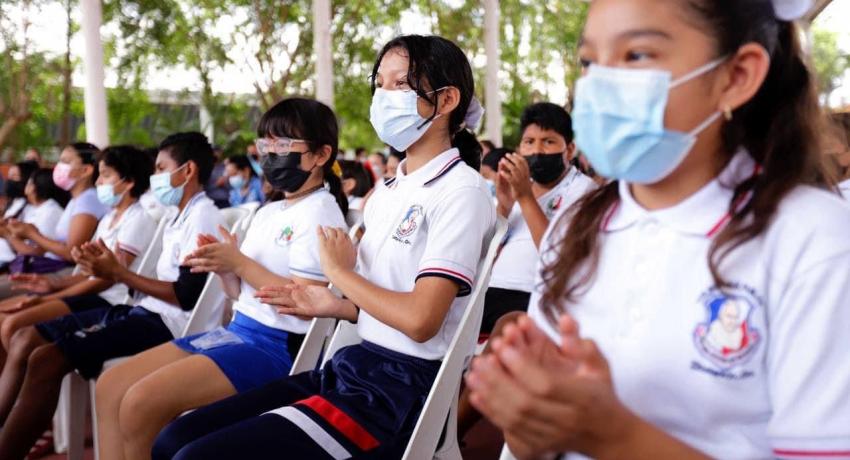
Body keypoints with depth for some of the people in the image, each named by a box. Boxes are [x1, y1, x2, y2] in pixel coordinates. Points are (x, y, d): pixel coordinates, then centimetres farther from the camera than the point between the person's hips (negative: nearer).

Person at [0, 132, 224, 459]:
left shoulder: (202, 215, -11)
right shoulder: (182, 216, 19)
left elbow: (187, 295, -19)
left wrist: (119, 274, -11)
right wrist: (110, 269, 2)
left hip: (166, 323, -10)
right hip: (147, 312, 10)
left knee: (45, 360, -21)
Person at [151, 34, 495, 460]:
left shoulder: (461, 192, -11)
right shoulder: (388, 190, 16)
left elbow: (420, 319, -22)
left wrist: (339, 271, -8)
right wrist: (332, 305, 2)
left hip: (403, 388, -9)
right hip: (351, 366, 9)